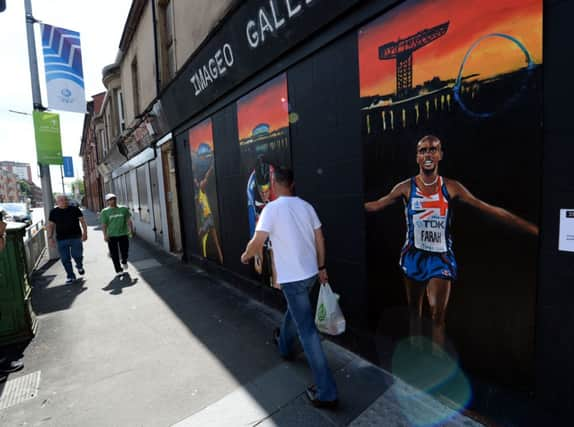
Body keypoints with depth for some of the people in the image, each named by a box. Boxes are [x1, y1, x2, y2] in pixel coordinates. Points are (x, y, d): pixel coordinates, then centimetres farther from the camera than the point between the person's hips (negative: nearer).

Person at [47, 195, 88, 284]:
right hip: (61, 239, 2)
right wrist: (50, 237, 1)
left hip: (75, 237, -2)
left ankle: (79, 266, 25)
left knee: (77, 255, -8)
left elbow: (82, 221, 2)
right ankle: (70, 276, 19)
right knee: (65, 259, 5)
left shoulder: (75, 209, 3)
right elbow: (50, 225, 9)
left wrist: (85, 232, -8)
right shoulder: (54, 212, 6)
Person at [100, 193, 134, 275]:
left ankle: (124, 262, 37)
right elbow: (103, 224, -3)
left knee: (125, 251, 4)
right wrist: (105, 235, -13)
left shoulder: (123, 209, 4)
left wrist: (131, 230, -6)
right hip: (111, 235, -1)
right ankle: (118, 270, 17)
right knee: (114, 254, 3)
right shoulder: (105, 211, 1)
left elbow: (129, 221, 3)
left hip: (123, 234, 1)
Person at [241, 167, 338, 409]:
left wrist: (245, 256, 3)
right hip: (310, 273, 7)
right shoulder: (306, 206, 3)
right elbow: (320, 239, 6)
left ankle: (326, 392, 10)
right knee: (294, 310, 30)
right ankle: (284, 345, 56)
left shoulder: (272, 208, -15)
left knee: (307, 331, 1)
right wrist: (321, 267, 17)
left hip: (292, 277, -7)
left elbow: (257, 243, -18)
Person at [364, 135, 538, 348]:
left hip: (440, 257, 0)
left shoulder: (451, 187, -3)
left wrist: (533, 228, -2)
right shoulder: (406, 187, -4)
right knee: (414, 310, 14)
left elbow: (490, 210, -1)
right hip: (413, 256, 1)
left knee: (438, 316, -3)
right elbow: (376, 205, 0)